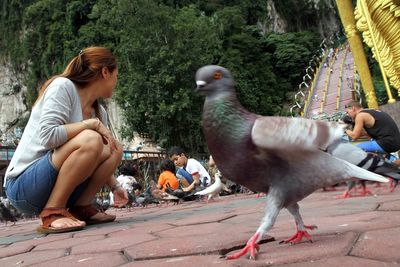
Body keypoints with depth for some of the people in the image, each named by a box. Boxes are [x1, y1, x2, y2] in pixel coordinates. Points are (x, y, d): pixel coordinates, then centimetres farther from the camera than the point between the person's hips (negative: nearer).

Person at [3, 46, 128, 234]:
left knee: (115, 150, -1)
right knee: (90, 140, -28)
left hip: (57, 185, 7)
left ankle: (81, 208, -2)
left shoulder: (100, 112, 9)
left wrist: (115, 187, 8)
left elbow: (95, 162, 17)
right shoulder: (63, 85, -11)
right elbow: (47, 136, -25)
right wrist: (92, 124, -18)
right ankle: (52, 212, -18)